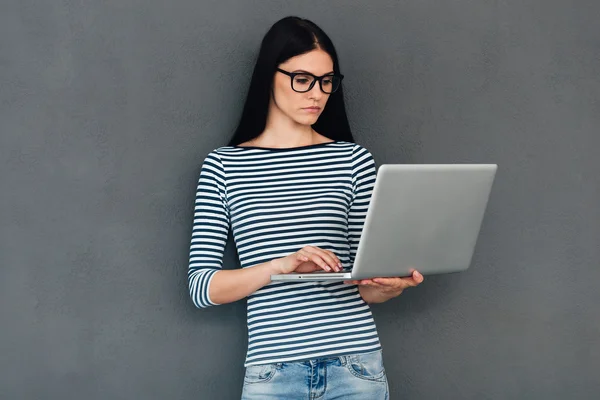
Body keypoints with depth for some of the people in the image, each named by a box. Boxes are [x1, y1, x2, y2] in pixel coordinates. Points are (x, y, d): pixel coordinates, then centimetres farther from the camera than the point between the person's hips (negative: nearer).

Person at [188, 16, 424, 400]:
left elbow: (365, 288, 6)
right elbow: (201, 286, -5)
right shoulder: (223, 165, 1)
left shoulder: (354, 159, 3)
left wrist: (391, 286, -16)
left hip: (357, 364, 1)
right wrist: (280, 265, -19)